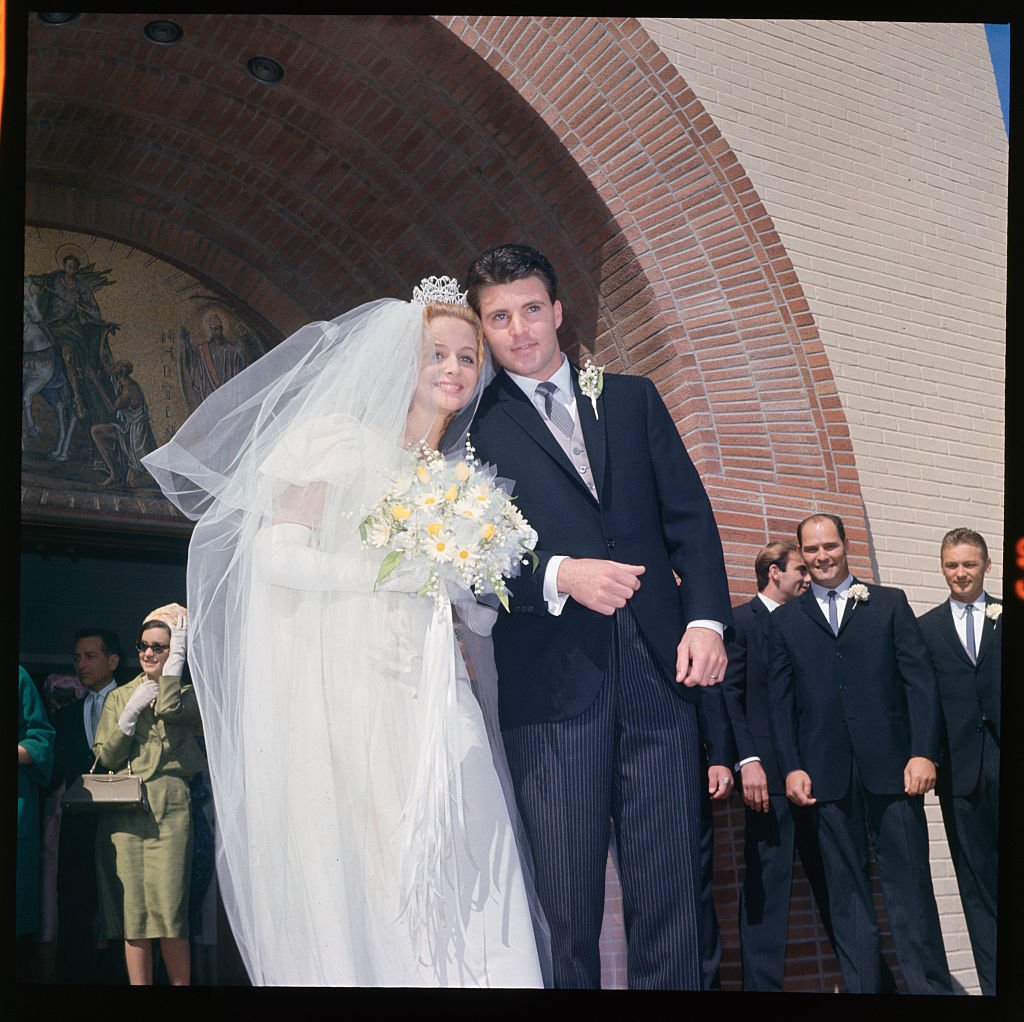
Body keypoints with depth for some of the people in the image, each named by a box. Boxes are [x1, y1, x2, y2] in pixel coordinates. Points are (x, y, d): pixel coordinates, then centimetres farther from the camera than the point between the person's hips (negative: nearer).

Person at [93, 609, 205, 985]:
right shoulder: (119, 696, 17)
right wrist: (132, 711, -2)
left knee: (169, 908, -9)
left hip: (168, 808, -3)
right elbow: (106, 757, 9)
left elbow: (169, 709, -14)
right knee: (131, 908, -1)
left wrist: (178, 653, -6)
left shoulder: (186, 694, 10)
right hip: (122, 810, 3)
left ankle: (181, 983, -2)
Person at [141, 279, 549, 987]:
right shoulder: (346, 441, 1)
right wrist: (399, 570, -12)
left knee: (459, 877, -8)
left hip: (429, 703, 5)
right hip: (343, 692, -4)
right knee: (354, 890, -7)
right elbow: (277, 552, -9)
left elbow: (482, 615, 16)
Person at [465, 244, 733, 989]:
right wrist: (559, 576, -16)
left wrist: (706, 620, -2)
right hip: (552, 685, -2)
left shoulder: (633, 398, 16)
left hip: (658, 672, 3)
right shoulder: (475, 429, 6)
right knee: (565, 900, 3)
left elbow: (689, 515, 11)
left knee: (670, 890, 4)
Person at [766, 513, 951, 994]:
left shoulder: (891, 603, 11)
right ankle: (864, 985, 8)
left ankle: (930, 985, 6)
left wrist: (924, 752, -7)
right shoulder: (784, 620, 13)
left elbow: (919, 680, 4)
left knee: (909, 882, -1)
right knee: (847, 888, 4)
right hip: (827, 772, 1)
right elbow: (780, 701, 8)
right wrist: (792, 767, -2)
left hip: (891, 764, -1)